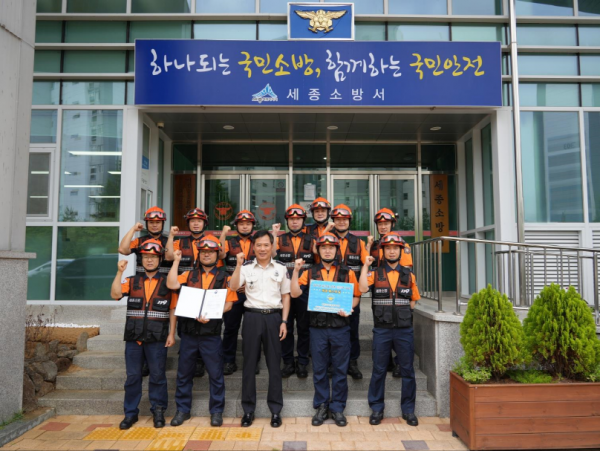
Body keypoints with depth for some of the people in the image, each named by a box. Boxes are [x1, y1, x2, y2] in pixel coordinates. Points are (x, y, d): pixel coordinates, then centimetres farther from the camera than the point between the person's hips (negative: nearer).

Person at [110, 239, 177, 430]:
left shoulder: (167, 283, 3)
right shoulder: (132, 281, 9)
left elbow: (173, 310, 2)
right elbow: (115, 294, -9)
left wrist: (171, 333, -3)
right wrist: (120, 272, -14)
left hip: (157, 338, -2)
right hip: (133, 337, 2)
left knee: (157, 376, 6)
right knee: (132, 376, 10)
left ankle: (158, 411, 20)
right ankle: (130, 412, 23)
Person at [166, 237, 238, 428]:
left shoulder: (224, 277, 4)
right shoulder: (189, 275, 12)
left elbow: (228, 303, -4)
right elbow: (172, 284, -6)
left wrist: (210, 315, -17)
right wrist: (176, 261, -2)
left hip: (211, 332, -2)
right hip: (188, 331, 3)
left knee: (215, 373, 3)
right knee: (184, 373, 11)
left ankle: (216, 411, 17)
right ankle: (182, 410, 26)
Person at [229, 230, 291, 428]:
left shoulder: (280, 269, 6)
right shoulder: (246, 267, 3)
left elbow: (286, 296, 8)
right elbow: (233, 287, -12)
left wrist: (284, 321, 1)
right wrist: (239, 264, -19)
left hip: (273, 317, 1)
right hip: (252, 317, 0)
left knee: (274, 364, 5)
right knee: (249, 363, 6)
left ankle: (275, 410, 17)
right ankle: (248, 409, 18)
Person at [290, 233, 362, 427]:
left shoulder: (347, 272, 6)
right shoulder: (310, 273, 7)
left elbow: (356, 296, 6)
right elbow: (295, 293, -4)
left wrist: (347, 308, -12)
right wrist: (296, 270, -12)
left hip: (340, 326, 0)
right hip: (317, 327, 1)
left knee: (340, 369, 7)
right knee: (319, 369, 9)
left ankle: (337, 407, 20)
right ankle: (321, 406, 23)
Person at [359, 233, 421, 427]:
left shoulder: (409, 275, 9)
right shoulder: (375, 273, 3)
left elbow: (413, 301, 16)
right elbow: (362, 288, -17)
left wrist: (401, 311, 1)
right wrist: (365, 265, -12)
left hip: (405, 329, 1)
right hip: (382, 329, -1)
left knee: (407, 370, 7)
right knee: (379, 370, 6)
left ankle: (408, 409, 22)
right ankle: (377, 409, 19)